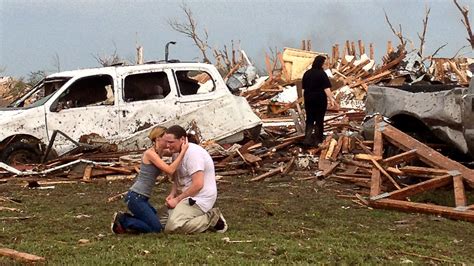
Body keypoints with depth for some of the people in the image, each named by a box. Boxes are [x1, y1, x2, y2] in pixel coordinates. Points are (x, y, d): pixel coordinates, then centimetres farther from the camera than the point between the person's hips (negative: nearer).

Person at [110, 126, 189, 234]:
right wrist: (183, 151, -17)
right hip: (135, 197, -10)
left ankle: (124, 218, 12)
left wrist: (181, 151, 2)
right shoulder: (150, 153, -14)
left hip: (142, 198, 10)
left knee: (158, 223, 16)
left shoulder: (158, 154, 15)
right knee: (156, 228, -8)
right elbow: (170, 170, -19)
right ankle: (122, 220, -2)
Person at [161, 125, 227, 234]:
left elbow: (198, 184, -25)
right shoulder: (179, 153, 12)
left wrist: (177, 199, -18)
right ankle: (207, 215, 9)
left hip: (199, 199, -10)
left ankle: (212, 219, -9)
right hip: (189, 197, 10)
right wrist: (172, 194, 0)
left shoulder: (192, 153, -19)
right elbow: (176, 179, 20)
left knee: (171, 227, -24)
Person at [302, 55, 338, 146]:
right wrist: (331, 99, -16)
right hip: (320, 99, -5)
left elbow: (304, 88, 11)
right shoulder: (322, 74, -13)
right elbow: (326, 88, -17)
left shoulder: (307, 73, 5)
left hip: (309, 99, 5)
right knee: (319, 120, 7)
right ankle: (317, 140, 12)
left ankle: (307, 138, -4)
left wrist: (305, 98, 22)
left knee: (309, 119, 10)